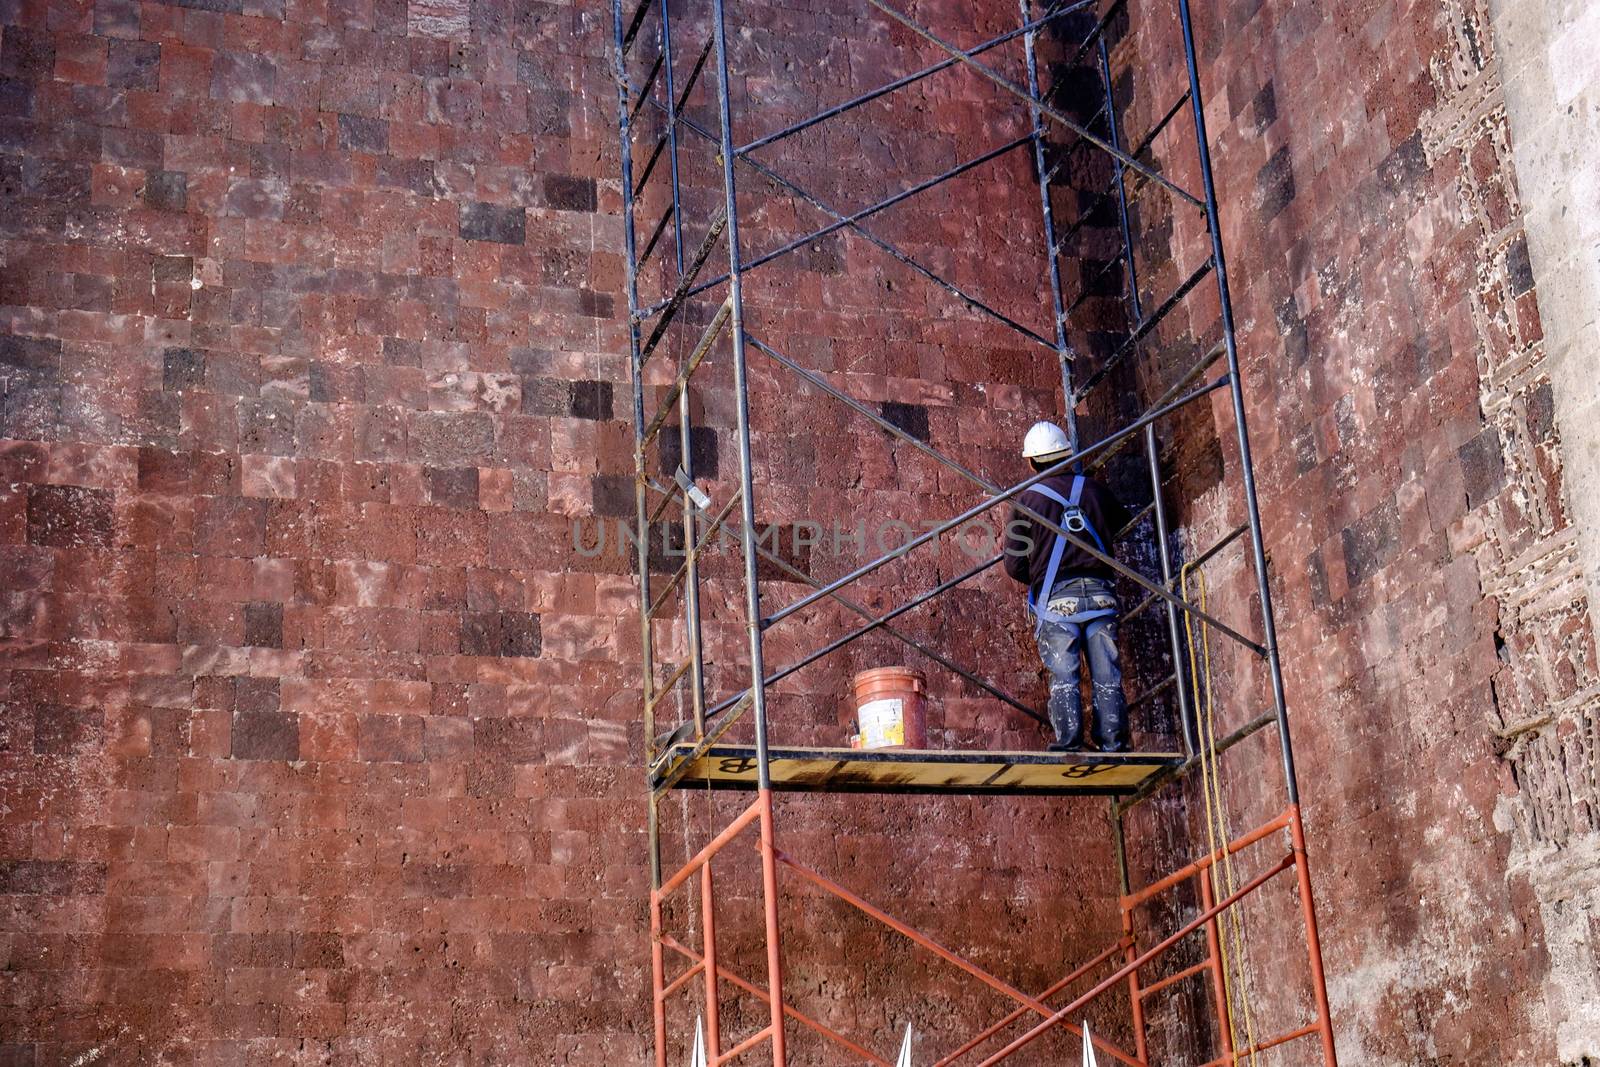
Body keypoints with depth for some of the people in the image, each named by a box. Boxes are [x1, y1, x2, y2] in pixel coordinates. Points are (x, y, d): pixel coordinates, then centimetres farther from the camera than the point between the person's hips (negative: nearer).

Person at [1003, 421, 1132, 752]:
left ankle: (1069, 743, -8)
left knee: (1063, 676, -1)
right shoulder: (1094, 489, 9)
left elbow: (1014, 566, 1)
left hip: (1055, 599, -2)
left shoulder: (1026, 501, 1)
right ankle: (1114, 743, 0)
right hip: (1099, 593, 2)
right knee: (1107, 675, 3)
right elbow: (1121, 522, 30)